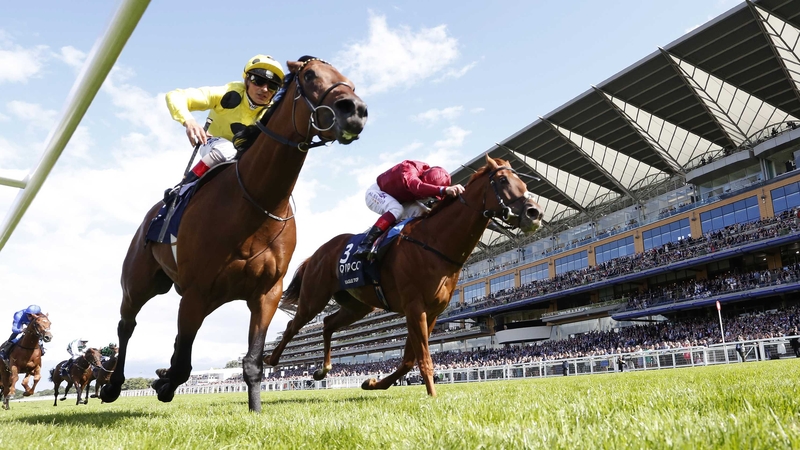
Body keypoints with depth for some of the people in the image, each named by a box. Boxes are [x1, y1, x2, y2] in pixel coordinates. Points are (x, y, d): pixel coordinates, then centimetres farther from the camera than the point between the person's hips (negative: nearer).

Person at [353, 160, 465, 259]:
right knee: (397, 210, -36)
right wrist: (444, 190, -77)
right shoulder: (409, 170, -42)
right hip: (376, 193, -7)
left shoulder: (432, 177, -20)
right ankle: (364, 246, -37)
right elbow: (417, 187, -63)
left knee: (423, 213, -13)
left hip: (399, 199, 7)